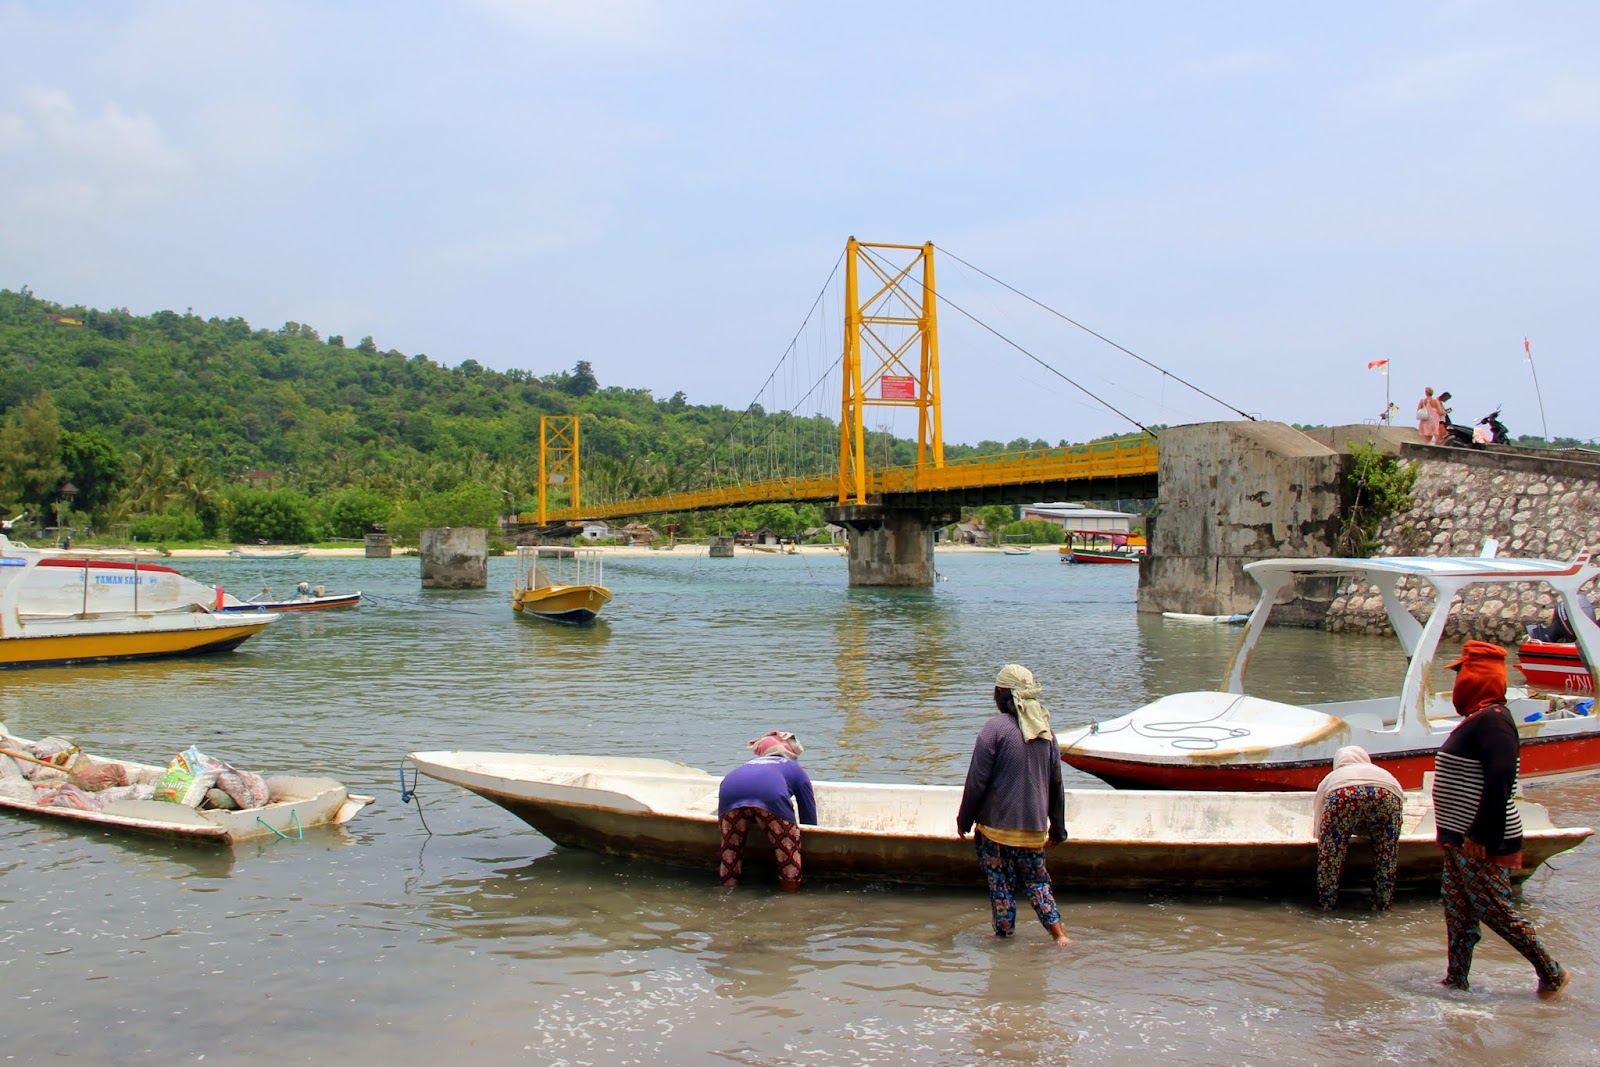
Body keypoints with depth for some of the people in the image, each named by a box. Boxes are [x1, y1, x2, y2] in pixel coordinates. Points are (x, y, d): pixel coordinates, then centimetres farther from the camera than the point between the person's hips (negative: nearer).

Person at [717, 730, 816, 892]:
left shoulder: (751, 763, 45)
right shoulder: (796, 770, 35)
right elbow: (810, 818, 30)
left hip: (729, 790, 3)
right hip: (770, 794, -3)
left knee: (730, 853, 17)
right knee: (789, 853, 10)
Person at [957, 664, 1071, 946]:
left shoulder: (995, 728, -13)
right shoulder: (1045, 731, 5)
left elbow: (976, 781, -11)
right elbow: (1056, 784, 10)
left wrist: (964, 820, 0)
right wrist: (1058, 827, 19)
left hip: (997, 826, -5)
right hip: (1034, 827, 5)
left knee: (1001, 885, 5)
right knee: (1036, 881, 14)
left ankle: (1004, 937, 10)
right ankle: (1059, 933, 4)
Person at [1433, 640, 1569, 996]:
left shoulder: (1491, 721, -20)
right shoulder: (1478, 719, 13)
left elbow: (1500, 781, -28)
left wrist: (1481, 835, -27)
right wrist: (1452, 832, 20)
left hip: (1482, 844, -10)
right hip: (1462, 840, 10)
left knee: (1495, 911, -2)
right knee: (1458, 910, 14)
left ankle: (1552, 975, 10)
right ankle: (1456, 981, 22)